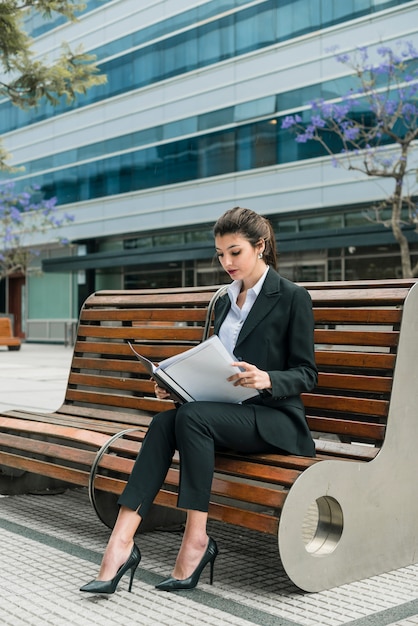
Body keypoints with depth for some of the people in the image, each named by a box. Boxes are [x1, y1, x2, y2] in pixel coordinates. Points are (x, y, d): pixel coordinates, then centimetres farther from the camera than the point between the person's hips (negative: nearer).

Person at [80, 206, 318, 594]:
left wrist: (266, 379, -25)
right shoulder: (225, 302, 17)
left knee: (193, 416, -33)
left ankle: (197, 538, -26)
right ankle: (121, 541, -33)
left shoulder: (292, 298, -3)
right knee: (164, 422, -25)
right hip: (228, 412, 6)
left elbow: (306, 374, -5)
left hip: (276, 418, -6)